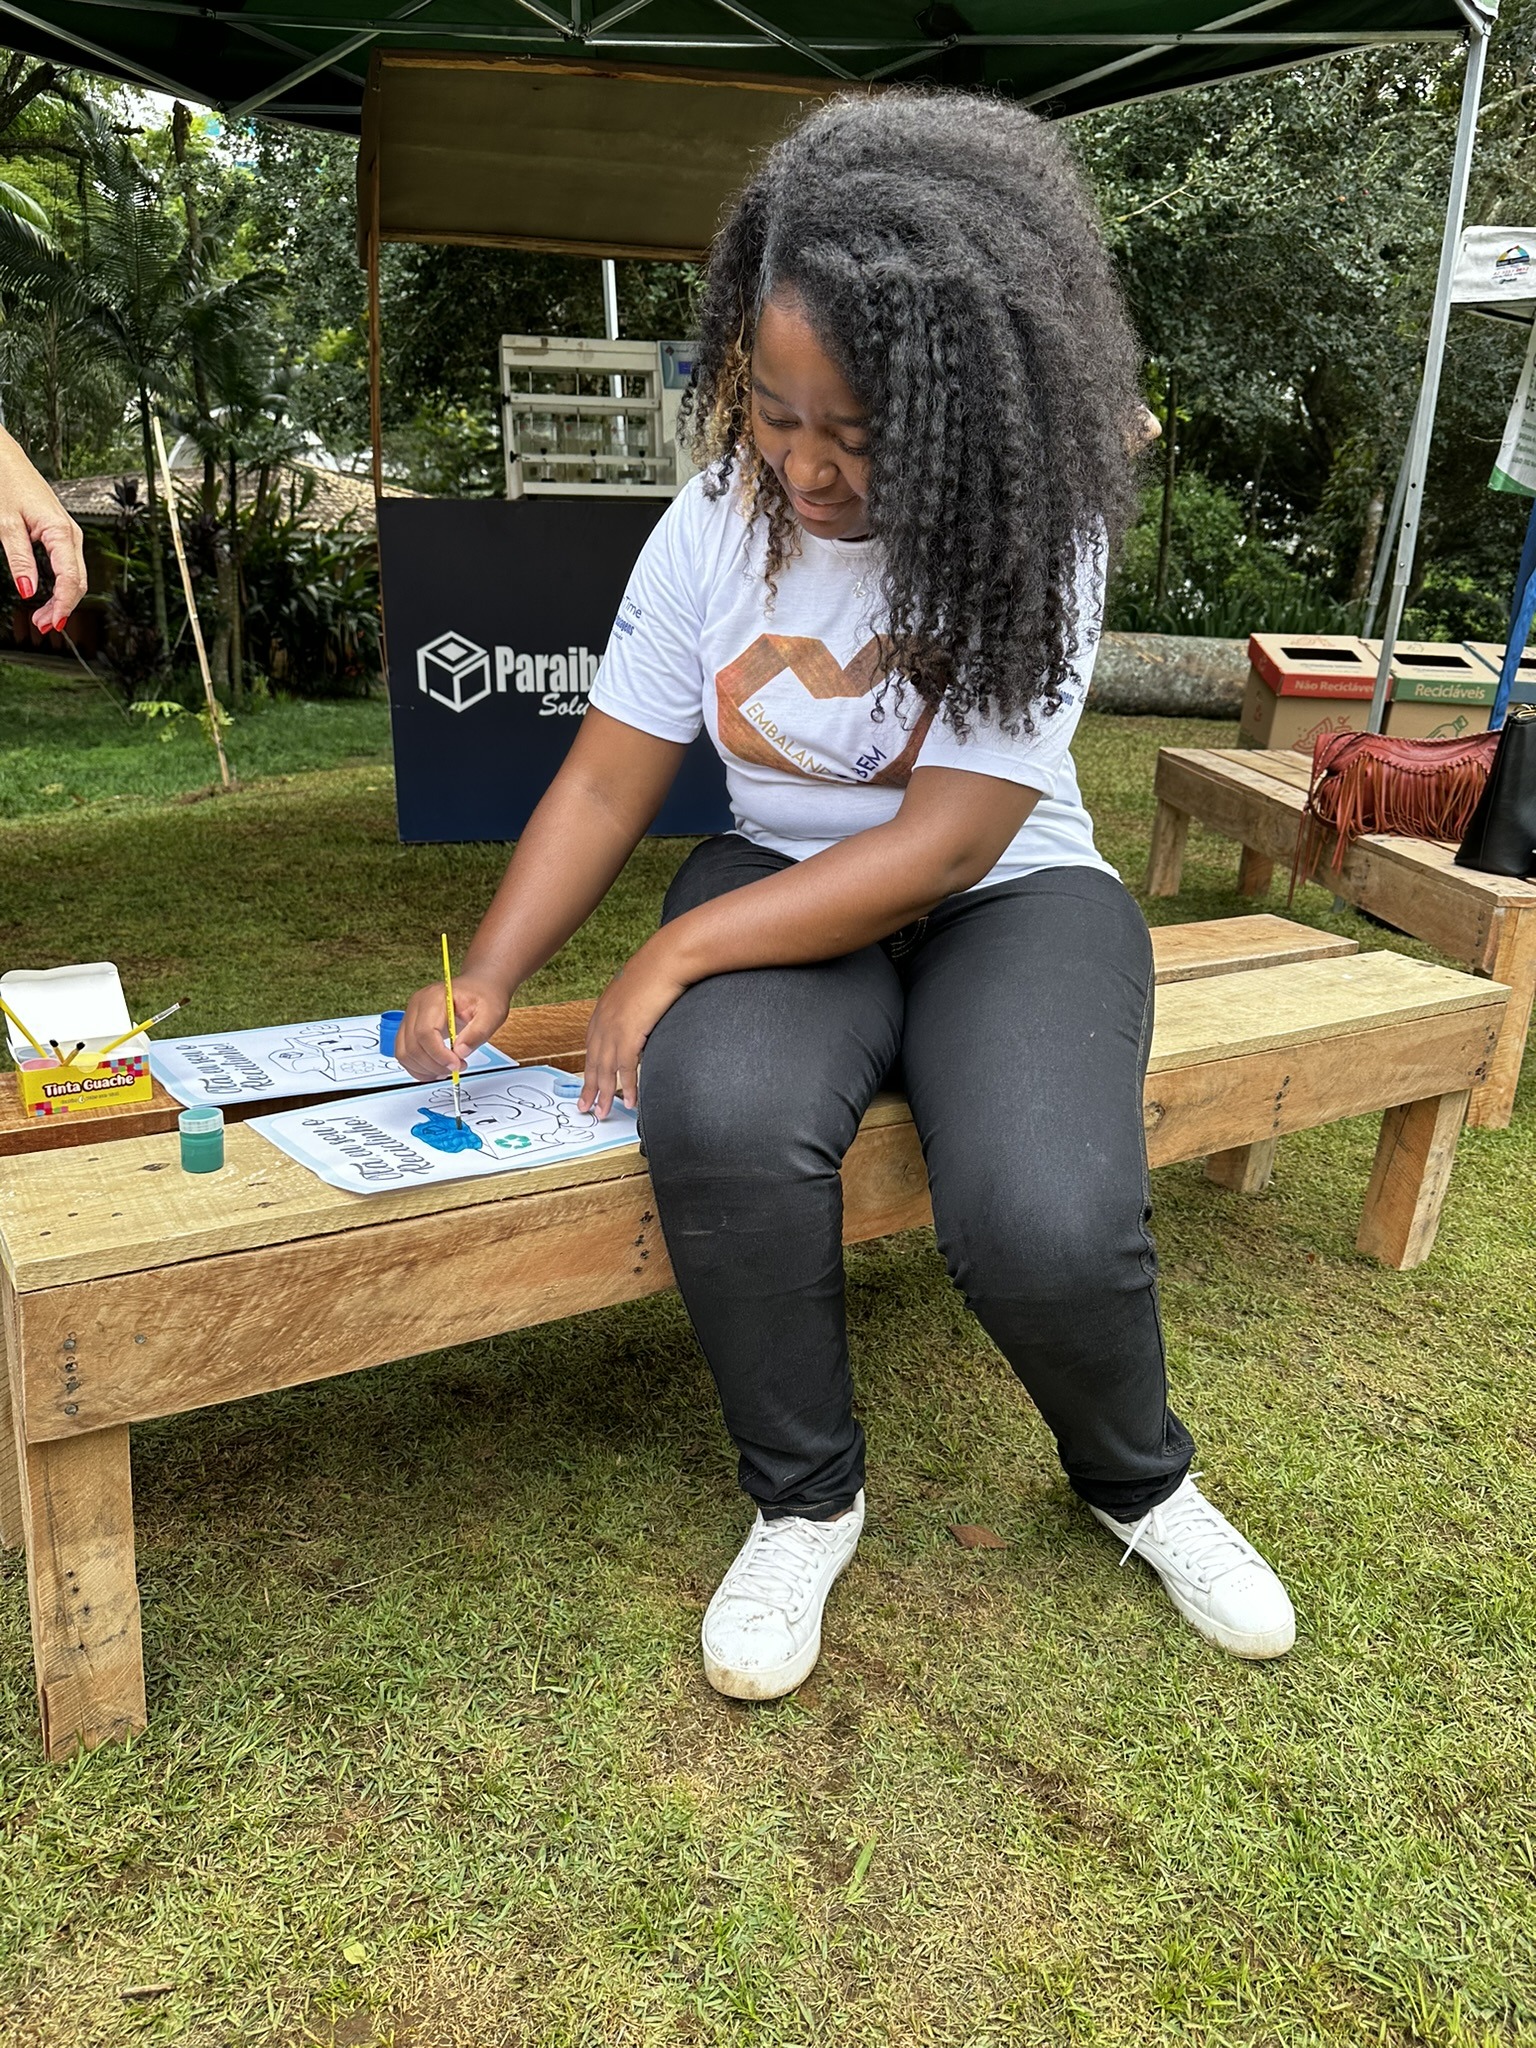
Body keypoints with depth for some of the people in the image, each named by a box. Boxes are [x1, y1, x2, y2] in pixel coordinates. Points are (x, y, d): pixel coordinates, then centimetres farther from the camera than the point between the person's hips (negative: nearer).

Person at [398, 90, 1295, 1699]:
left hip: (1006, 898, -2)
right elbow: (606, 783, -2)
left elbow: (942, 843, -20)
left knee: (1043, 1226, -30)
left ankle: (1138, 1480, 9)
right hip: (784, 883, 2)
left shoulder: (1031, 541, -15)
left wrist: (680, 950, -25)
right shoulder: (713, 527, -5)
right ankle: (803, 1501, -4)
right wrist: (485, 983, -15)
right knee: (722, 1120, -33)